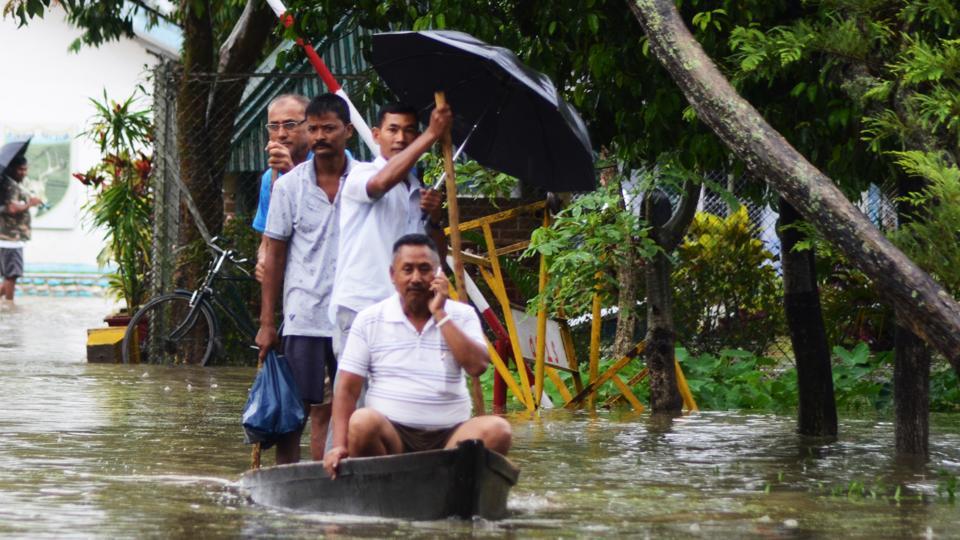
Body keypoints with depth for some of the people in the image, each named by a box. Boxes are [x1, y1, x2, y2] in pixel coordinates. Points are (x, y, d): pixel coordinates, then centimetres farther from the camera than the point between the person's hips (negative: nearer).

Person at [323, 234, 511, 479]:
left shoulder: (462, 316, 10)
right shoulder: (370, 320, 7)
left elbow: (477, 366, -8)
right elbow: (347, 388, 2)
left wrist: (440, 314, -7)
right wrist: (340, 445, -12)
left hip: (449, 435, 1)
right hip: (391, 434, -1)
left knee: (497, 430, -27)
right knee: (363, 422, -34)